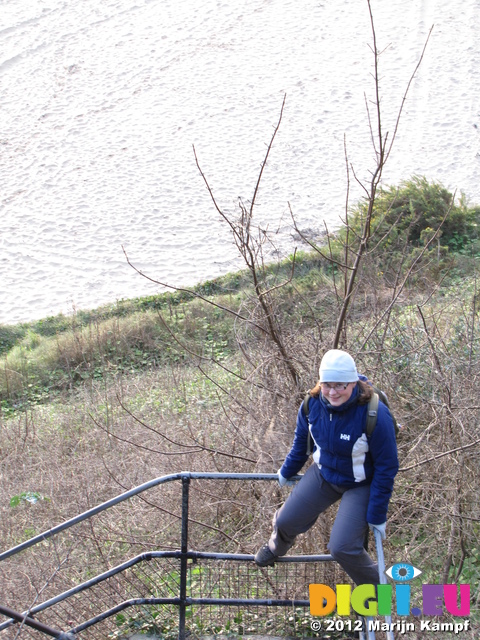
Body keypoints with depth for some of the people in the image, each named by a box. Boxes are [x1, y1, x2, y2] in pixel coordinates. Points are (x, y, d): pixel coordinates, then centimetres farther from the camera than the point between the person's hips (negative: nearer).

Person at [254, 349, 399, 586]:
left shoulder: (376, 415, -33)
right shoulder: (312, 405, -18)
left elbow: (386, 468, -22)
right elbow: (301, 442, 6)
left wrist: (377, 515, -16)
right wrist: (287, 471, 20)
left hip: (361, 485, -5)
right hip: (324, 473, 5)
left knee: (342, 547, -16)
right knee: (286, 521, 11)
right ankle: (276, 548, 51)